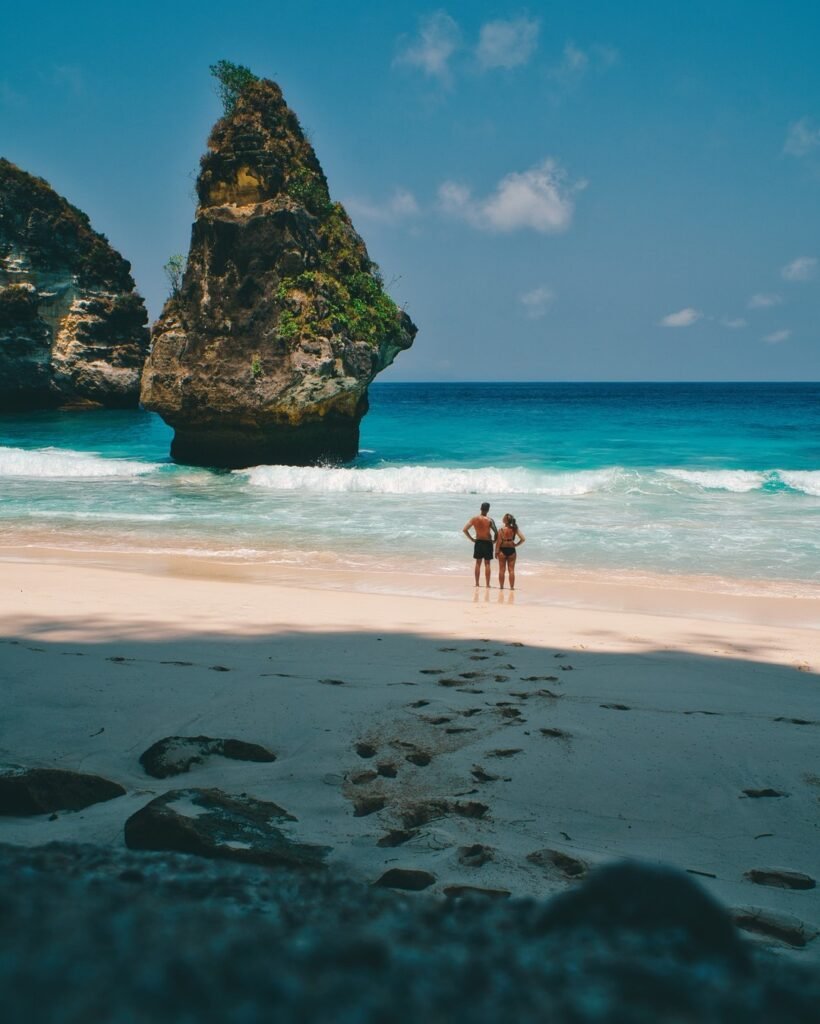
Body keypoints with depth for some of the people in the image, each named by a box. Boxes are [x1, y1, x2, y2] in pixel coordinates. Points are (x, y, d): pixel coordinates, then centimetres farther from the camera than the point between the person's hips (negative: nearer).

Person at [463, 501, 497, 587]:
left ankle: (477, 583, 13)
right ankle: (487, 584, 4)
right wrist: (494, 540, -2)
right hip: (487, 543, -2)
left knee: (478, 563, 12)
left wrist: (471, 539, 3)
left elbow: (465, 530, -6)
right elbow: (496, 532, -20)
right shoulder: (489, 520, -13)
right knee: (487, 564, 4)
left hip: (478, 542, 2)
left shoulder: (474, 519, -4)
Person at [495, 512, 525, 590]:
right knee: (511, 570, 7)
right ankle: (512, 586, 6)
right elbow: (523, 539, -6)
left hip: (503, 550, -2)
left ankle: (501, 586, 9)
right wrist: (516, 545, 7)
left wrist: (496, 551, -3)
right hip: (511, 550, 2)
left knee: (502, 570, 7)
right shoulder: (515, 529, -3)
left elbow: (499, 541, -10)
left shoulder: (501, 529, -11)